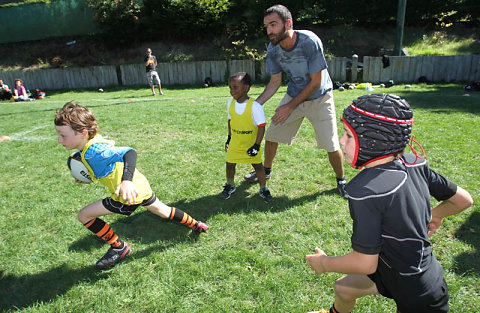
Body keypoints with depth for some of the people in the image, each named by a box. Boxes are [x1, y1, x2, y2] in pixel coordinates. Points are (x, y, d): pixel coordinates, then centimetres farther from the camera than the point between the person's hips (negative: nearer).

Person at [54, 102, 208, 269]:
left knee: (84, 215, -2)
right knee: (162, 210, 30)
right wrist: (90, 177, 10)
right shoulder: (92, 142, 2)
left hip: (130, 193, -9)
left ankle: (119, 248, 12)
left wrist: (126, 181, -53)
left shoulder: (94, 151, -27)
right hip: (141, 186, 10)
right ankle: (196, 225, 45)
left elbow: (129, 152, -40)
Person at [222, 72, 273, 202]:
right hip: (235, 143, 4)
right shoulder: (230, 103, -4)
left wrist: (256, 145, -20)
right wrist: (229, 138, 13)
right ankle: (230, 185, 34)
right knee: (230, 164, 8)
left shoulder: (255, 105, -22)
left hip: (251, 143, -4)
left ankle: (263, 189, 21)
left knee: (257, 165, 1)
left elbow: (261, 126, -19)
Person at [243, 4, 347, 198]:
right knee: (271, 133, 5)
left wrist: (290, 106, -23)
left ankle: (341, 181, 21)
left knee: (331, 146, -6)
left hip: (319, 98, -4)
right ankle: (266, 171, 29)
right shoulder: (273, 48, -13)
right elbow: (275, 82, -5)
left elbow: (316, 83, -23)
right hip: (294, 95, 5)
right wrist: (255, 104, -18)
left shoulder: (309, 41, -28)